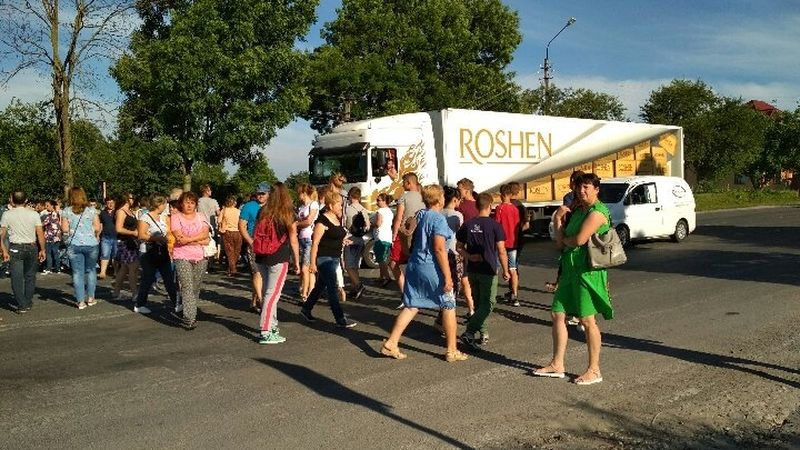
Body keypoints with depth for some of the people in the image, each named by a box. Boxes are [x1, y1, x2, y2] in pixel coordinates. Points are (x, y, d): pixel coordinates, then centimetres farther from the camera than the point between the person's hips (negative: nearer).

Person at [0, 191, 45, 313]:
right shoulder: (33, 214, -2)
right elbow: (40, 233, -5)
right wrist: (42, 250, 2)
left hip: (15, 248, -1)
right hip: (31, 248, 1)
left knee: (17, 278, 3)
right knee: (30, 276, 13)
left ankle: (21, 305, 1)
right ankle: (28, 303, 21)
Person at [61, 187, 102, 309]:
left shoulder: (66, 211, 1)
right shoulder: (91, 210, 0)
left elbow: (64, 229, -3)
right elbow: (97, 228, -3)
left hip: (74, 245, 0)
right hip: (91, 244, 0)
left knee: (77, 272, 4)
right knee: (91, 270, 14)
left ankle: (80, 301, 4)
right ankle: (90, 298, 18)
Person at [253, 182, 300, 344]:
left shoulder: (263, 212, 7)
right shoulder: (288, 214, -4)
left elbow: (255, 235, 12)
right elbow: (293, 240, -2)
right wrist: (296, 261, 6)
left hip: (261, 258, 5)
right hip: (279, 258, -5)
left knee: (268, 292, 17)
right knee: (272, 294, -2)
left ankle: (272, 325, 28)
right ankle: (265, 332, -3)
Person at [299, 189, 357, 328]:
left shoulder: (338, 219, 11)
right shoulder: (323, 221, -15)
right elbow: (315, 243, -16)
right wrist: (313, 263, -18)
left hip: (334, 258, 9)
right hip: (324, 258, -9)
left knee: (320, 286, 18)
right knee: (333, 288, -7)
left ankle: (306, 310, 33)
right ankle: (340, 319, -5)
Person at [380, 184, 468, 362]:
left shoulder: (418, 215, 8)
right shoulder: (438, 219, -15)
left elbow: (411, 241, 15)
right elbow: (439, 249, -20)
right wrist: (448, 276, -19)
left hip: (414, 266, 7)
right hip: (433, 268, -7)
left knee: (410, 306, 12)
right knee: (448, 307, 8)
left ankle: (391, 343, 7)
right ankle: (452, 351, 15)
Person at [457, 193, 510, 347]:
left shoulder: (467, 225, 3)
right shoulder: (494, 225, -10)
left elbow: (459, 247, 5)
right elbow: (501, 251, -9)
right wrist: (505, 271, -1)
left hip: (472, 270, 5)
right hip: (488, 271, -5)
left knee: (478, 303, 16)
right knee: (488, 303, 2)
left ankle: (483, 334, 20)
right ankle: (468, 333, -9)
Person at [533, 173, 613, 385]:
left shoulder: (597, 212, -13)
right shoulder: (578, 211, 16)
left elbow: (579, 240, -25)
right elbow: (560, 243, 10)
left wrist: (564, 239, -4)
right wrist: (558, 220, -2)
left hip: (588, 271, -9)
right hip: (570, 270, 9)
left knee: (587, 320, -1)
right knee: (558, 314, 10)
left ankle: (594, 370, 11)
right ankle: (557, 365, 20)